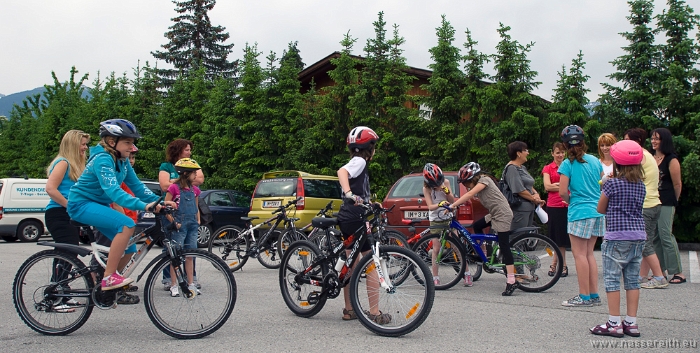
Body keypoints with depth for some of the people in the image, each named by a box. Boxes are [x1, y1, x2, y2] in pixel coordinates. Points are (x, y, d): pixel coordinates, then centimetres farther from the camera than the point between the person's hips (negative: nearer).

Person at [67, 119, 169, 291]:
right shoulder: (103, 159, -23)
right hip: (81, 204, -9)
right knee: (127, 224, -29)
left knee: (129, 249, 1)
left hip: (99, 205, 9)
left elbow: (136, 186, 2)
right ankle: (109, 278, -24)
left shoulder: (123, 161, 3)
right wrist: (143, 205, -46)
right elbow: (112, 190, -36)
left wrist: (158, 201, -13)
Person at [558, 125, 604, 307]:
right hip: (597, 211, 6)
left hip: (579, 212, -6)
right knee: (589, 253, 13)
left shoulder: (568, 164, -8)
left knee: (579, 254, 0)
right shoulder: (595, 161, 8)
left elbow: (563, 192, -13)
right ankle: (594, 295, 15)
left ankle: (584, 297, 2)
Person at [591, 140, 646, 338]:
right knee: (632, 280, 10)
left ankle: (614, 324, 0)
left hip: (617, 237, -6)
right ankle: (631, 323, 13)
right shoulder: (641, 185, 8)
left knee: (612, 280, 0)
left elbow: (601, 209, 0)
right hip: (638, 236, 6)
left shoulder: (612, 183, -9)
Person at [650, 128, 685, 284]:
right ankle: (660, 271, 14)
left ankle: (678, 272, -2)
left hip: (666, 203, -7)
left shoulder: (671, 160, -7)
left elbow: (677, 184, -4)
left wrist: (672, 202, 7)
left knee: (665, 235, -10)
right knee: (655, 237, 7)